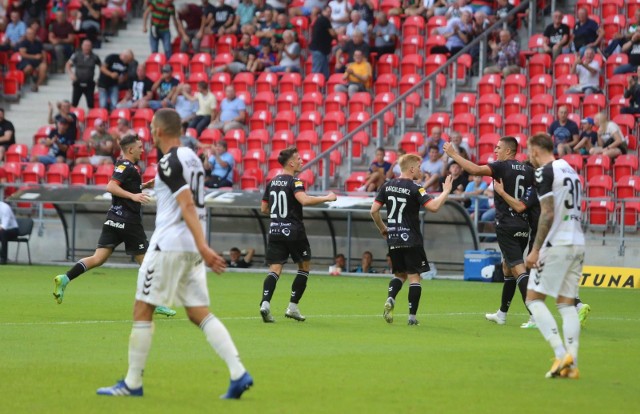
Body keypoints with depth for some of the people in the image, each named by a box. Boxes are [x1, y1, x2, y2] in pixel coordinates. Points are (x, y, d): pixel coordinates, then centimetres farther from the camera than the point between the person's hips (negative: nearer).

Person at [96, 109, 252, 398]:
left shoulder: (169, 162, -12)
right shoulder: (191, 157, 15)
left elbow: (188, 205, -21)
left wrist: (203, 247, -27)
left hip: (169, 244, -8)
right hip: (191, 247, 8)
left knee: (142, 310, 2)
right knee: (199, 313, 6)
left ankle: (132, 383, 5)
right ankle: (238, 373, -7)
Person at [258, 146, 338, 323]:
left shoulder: (272, 182, 11)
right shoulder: (294, 182, -10)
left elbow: (264, 208, 16)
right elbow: (304, 200, -28)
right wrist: (327, 198, -17)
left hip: (275, 231, 5)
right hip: (294, 232, -5)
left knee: (275, 269, 0)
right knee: (305, 267, 12)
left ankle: (265, 303, -23)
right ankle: (293, 307, 8)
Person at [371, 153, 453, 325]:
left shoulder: (387, 186, 5)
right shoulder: (414, 189, -12)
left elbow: (374, 210, 5)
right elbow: (433, 207, -23)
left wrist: (383, 229, 18)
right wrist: (446, 191, -9)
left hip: (393, 240, 5)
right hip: (411, 240, -5)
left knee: (399, 274, 19)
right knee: (414, 277, 1)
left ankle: (390, 300, -8)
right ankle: (412, 316, -2)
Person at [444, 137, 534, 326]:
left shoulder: (502, 167, -10)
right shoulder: (526, 170, 10)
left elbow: (475, 169, -21)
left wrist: (453, 154, -13)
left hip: (506, 226, -7)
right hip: (523, 227, 8)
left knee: (518, 269, -12)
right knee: (507, 267, 20)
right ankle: (502, 314, 29)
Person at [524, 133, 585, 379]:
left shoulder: (545, 173, -9)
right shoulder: (569, 170, 17)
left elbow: (548, 214, -16)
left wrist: (536, 249, -14)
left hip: (556, 244, -8)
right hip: (577, 242, 8)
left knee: (534, 299, -2)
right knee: (566, 303, 8)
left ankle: (561, 353, -15)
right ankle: (571, 365, 0)